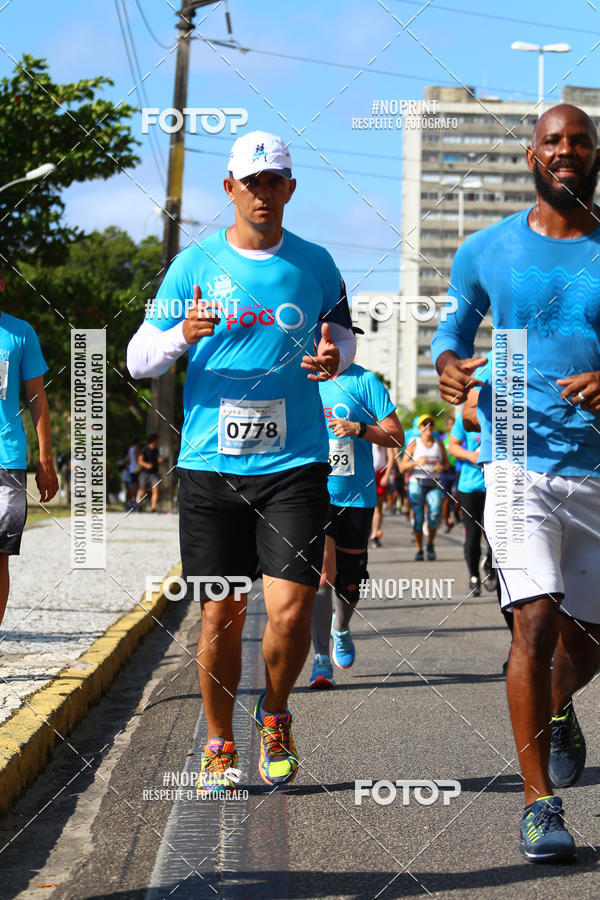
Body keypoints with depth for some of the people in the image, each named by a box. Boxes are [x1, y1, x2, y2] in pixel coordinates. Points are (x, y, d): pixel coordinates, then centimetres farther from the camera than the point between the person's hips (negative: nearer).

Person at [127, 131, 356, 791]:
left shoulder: (315, 264, 7)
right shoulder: (196, 264, 4)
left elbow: (342, 335, 22)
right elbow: (137, 360, 5)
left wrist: (335, 356, -2)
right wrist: (181, 335, -16)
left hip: (294, 465, 0)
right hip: (210, 465, 0)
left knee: (290, 612, -9)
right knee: (220, 615, 3)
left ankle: (274, 718, 20)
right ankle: (219, 745, 21)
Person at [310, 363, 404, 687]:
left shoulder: (364, 381, -2)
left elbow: (397, 436, -1)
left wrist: (359, 429, -18)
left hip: (355, 497, 0)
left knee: (349, 584, 13)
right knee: (323, 573, -19)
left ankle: (340, 628, 46)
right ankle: (321, 661, -17)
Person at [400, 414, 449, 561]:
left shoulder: (439, 443, 10)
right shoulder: (414, 444, 2)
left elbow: (447, 463, 18)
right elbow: (402, 467, 0)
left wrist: (442, 467, -5)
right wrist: (416, 462, -17)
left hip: (434, 484, 1)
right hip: (416, 483, -1)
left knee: (434, 514, -17)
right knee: (418, 518, -5)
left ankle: (430, 544, 6)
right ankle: (419, 550, 8)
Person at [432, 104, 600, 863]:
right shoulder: (486, 252, 3)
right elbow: (454, 327, 19)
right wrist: (448, 369, -4)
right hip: (521, 461, -2)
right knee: (536, 622, -17)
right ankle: (539, 801, -8)